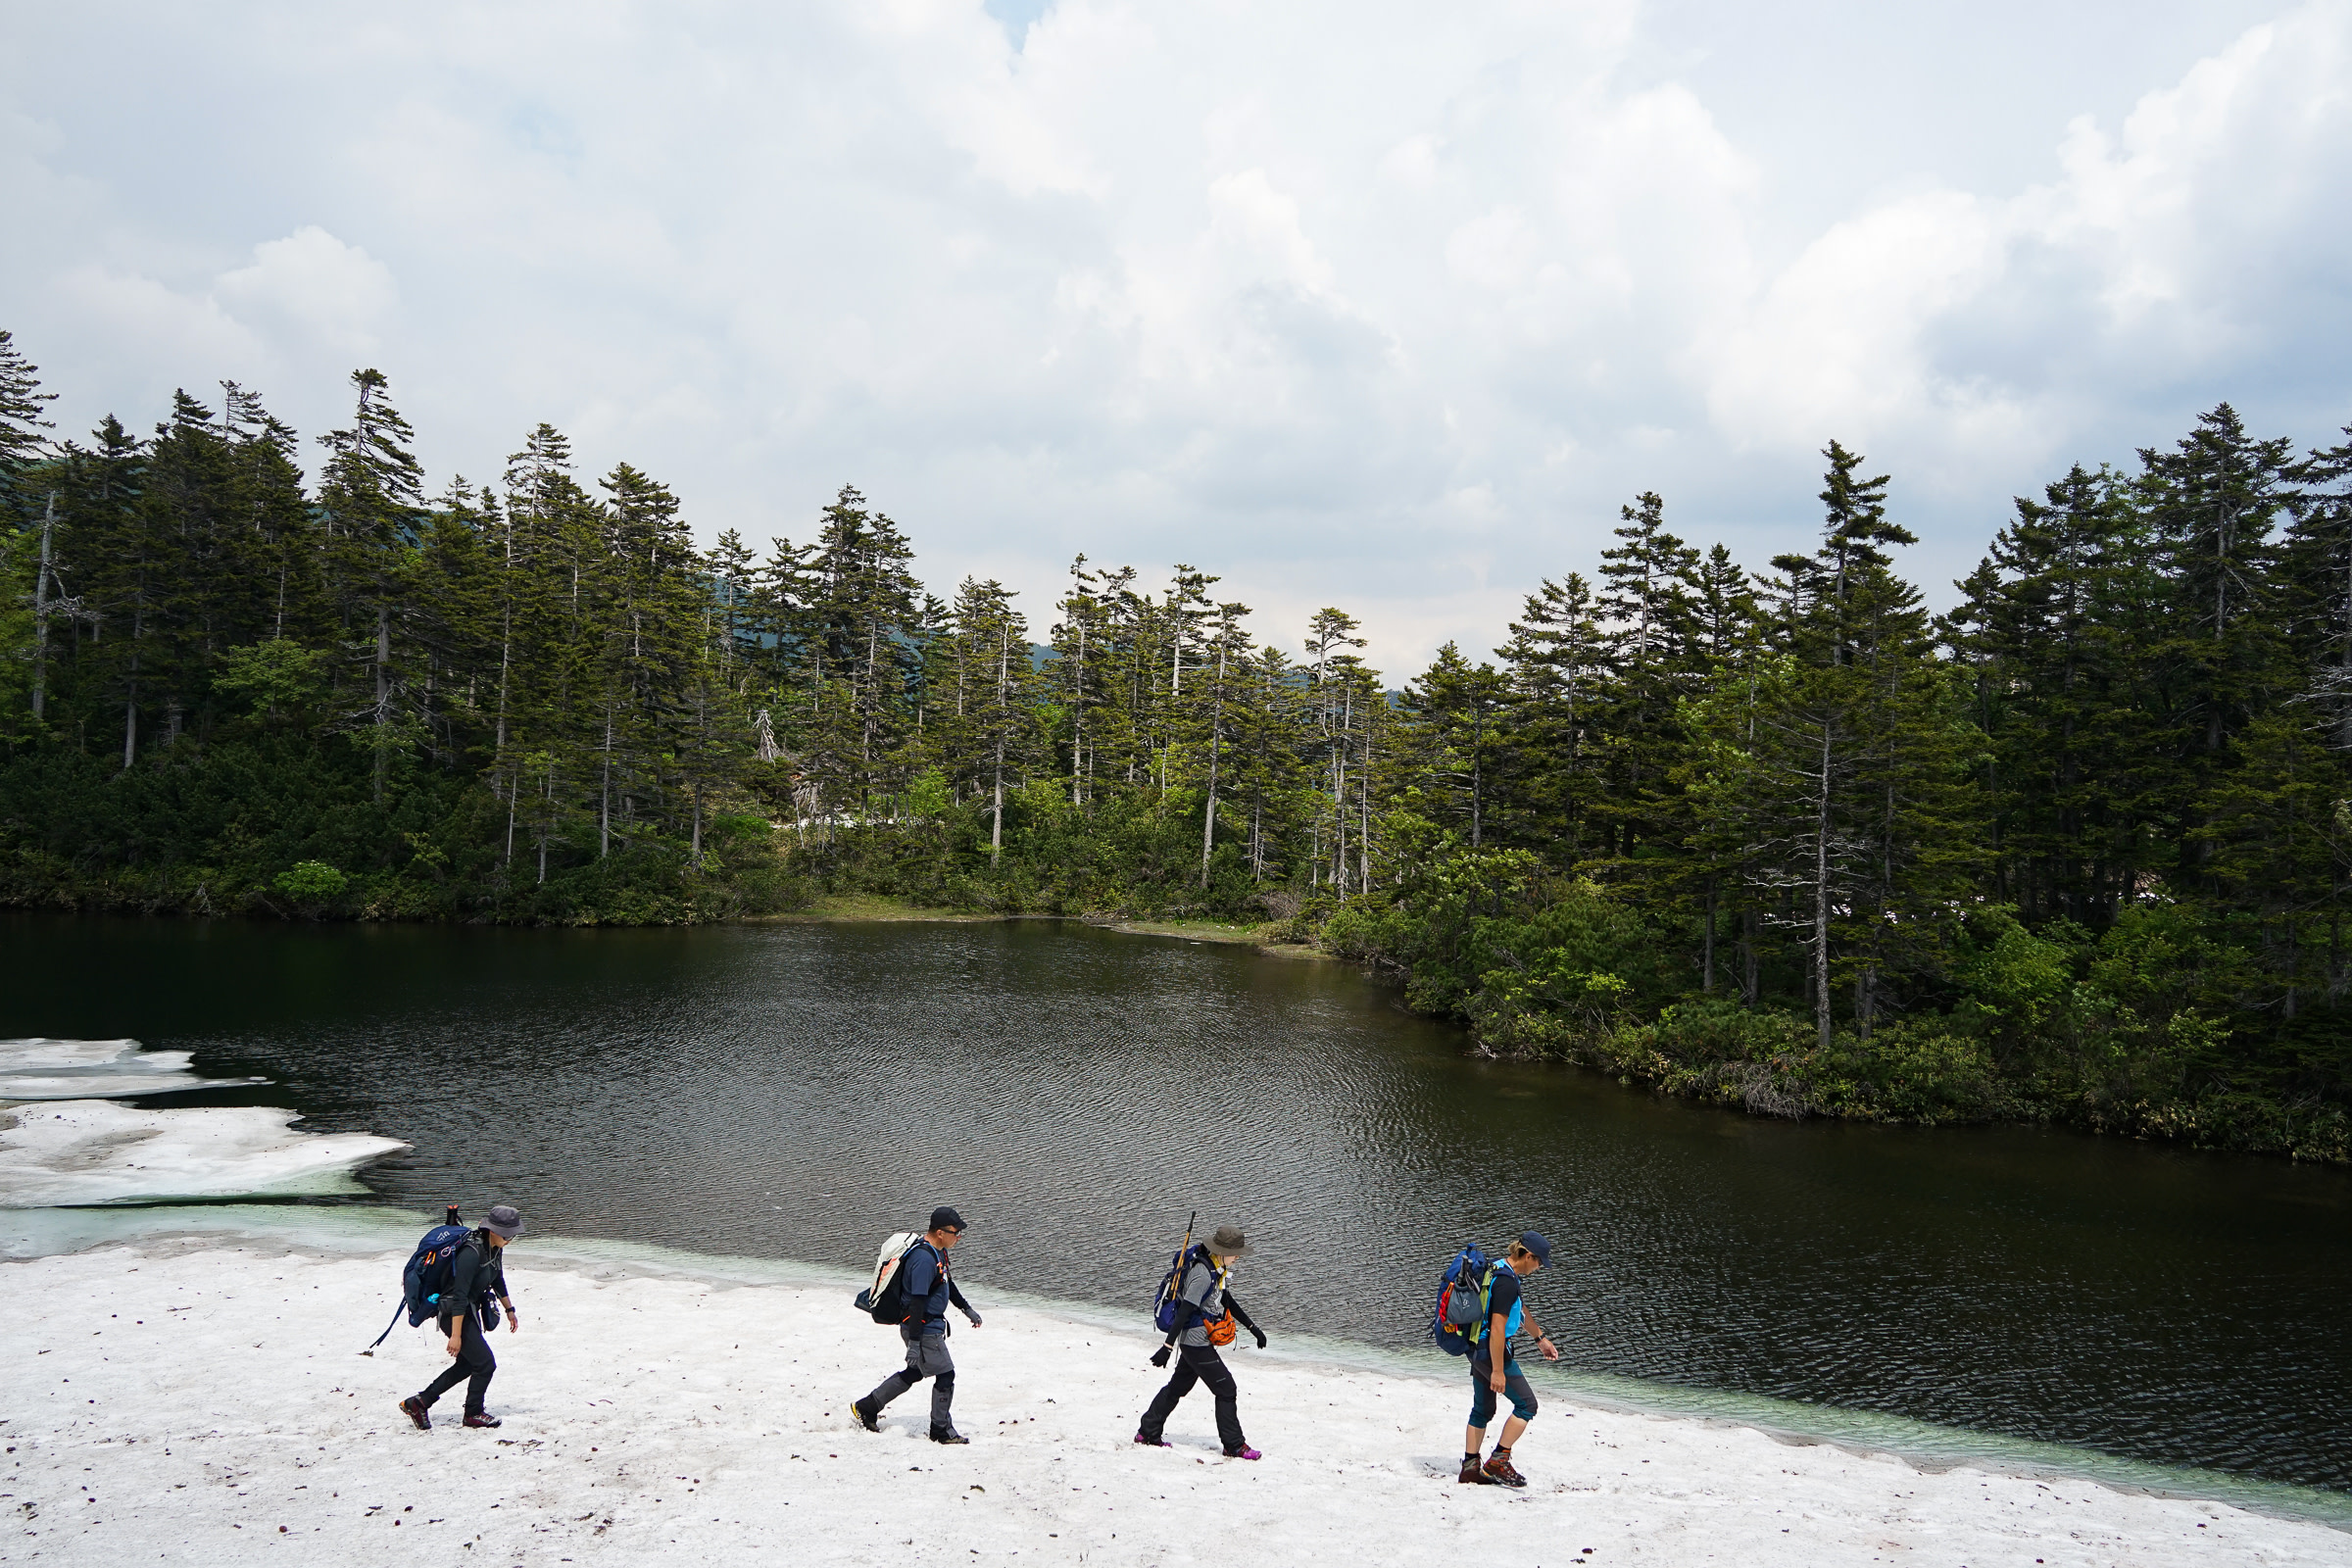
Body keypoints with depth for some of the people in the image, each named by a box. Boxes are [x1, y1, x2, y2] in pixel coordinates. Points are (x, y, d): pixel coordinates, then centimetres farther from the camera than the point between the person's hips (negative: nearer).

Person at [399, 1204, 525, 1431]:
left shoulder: (495, 1248, 0)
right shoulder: (472, 1253, -29)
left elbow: (498, 1281, 17)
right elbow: (460, 1296, -29)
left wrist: (510, 1310, 24)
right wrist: (456, 1335, -28)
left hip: (471, 1312, 10)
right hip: (454, 1314, -10)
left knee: (466, 1364, 17)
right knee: (485, 1364, -4)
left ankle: (418, 1402, 26)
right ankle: (473, 1414, 16)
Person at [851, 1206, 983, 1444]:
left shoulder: (939, 1251, 6)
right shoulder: (924, 1259, -26)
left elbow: (947, 1283, 23)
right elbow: (917, 1302, -28)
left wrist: (966, 1308, 29)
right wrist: (914, 1342, -28)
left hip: (932, 1324, 10)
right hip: (924, 1330, -10)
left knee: (915, 1372, 20)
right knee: (945, 1375, 0)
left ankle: (866, 1407, 31)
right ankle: (942, 1430, 16)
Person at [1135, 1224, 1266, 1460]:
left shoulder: (1217, 1268, 6)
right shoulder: (1202, 1273, -24)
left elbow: (1227, 1301, 19)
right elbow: (1184, 1312, -26)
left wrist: (1252, 1327, 21)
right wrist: (1167, 1347, -27)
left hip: (1195, 1342, 10)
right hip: (1196, 1343, -10)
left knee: (1178, 1386, 19)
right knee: (1226, 1389, -2)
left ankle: (1148, 1433, 29)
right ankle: (1234, 1446, 9)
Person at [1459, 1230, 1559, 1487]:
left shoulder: (1499, 1270, 11)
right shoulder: (1507, 1282, -22)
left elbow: (1521, 1310, 27)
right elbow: (1497, 1328, -24)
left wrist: (1541, 1337, 37)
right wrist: (1498, 1370, -22)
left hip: (1477, 1349, 10)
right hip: (1492, 1351, -10)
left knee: (1482, 1409, 16)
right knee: (1527, 1404, -2)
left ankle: (1470, 1467, 21)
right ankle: (1498, 1461, -2)